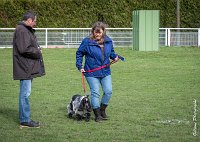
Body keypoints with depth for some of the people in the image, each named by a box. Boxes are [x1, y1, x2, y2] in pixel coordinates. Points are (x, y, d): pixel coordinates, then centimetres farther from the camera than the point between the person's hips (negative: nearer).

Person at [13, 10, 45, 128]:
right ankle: (25, 120, -4)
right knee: (25, 93, -7)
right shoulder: (21, 30, -15)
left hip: (29, 68, 11)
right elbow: (24, 49, -22)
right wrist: (37, 52, -9)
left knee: (26, 93, 14)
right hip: (25, 69, -11)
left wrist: (37, 49, 6)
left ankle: (25, 118, 20)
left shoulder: (27, 30, 19)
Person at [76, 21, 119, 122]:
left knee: (108, 91, 0)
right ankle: (97, 115, 6)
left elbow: (111, 52, 20)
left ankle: (102, 110, 21)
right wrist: (79, 66, -3)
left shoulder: (108, 41, 3)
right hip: (92, 73, -4)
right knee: (95, 93, -4)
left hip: (105, 72, 4)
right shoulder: (87, 42, -8)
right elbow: (79, 53, 2)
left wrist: (115, 56, -1)